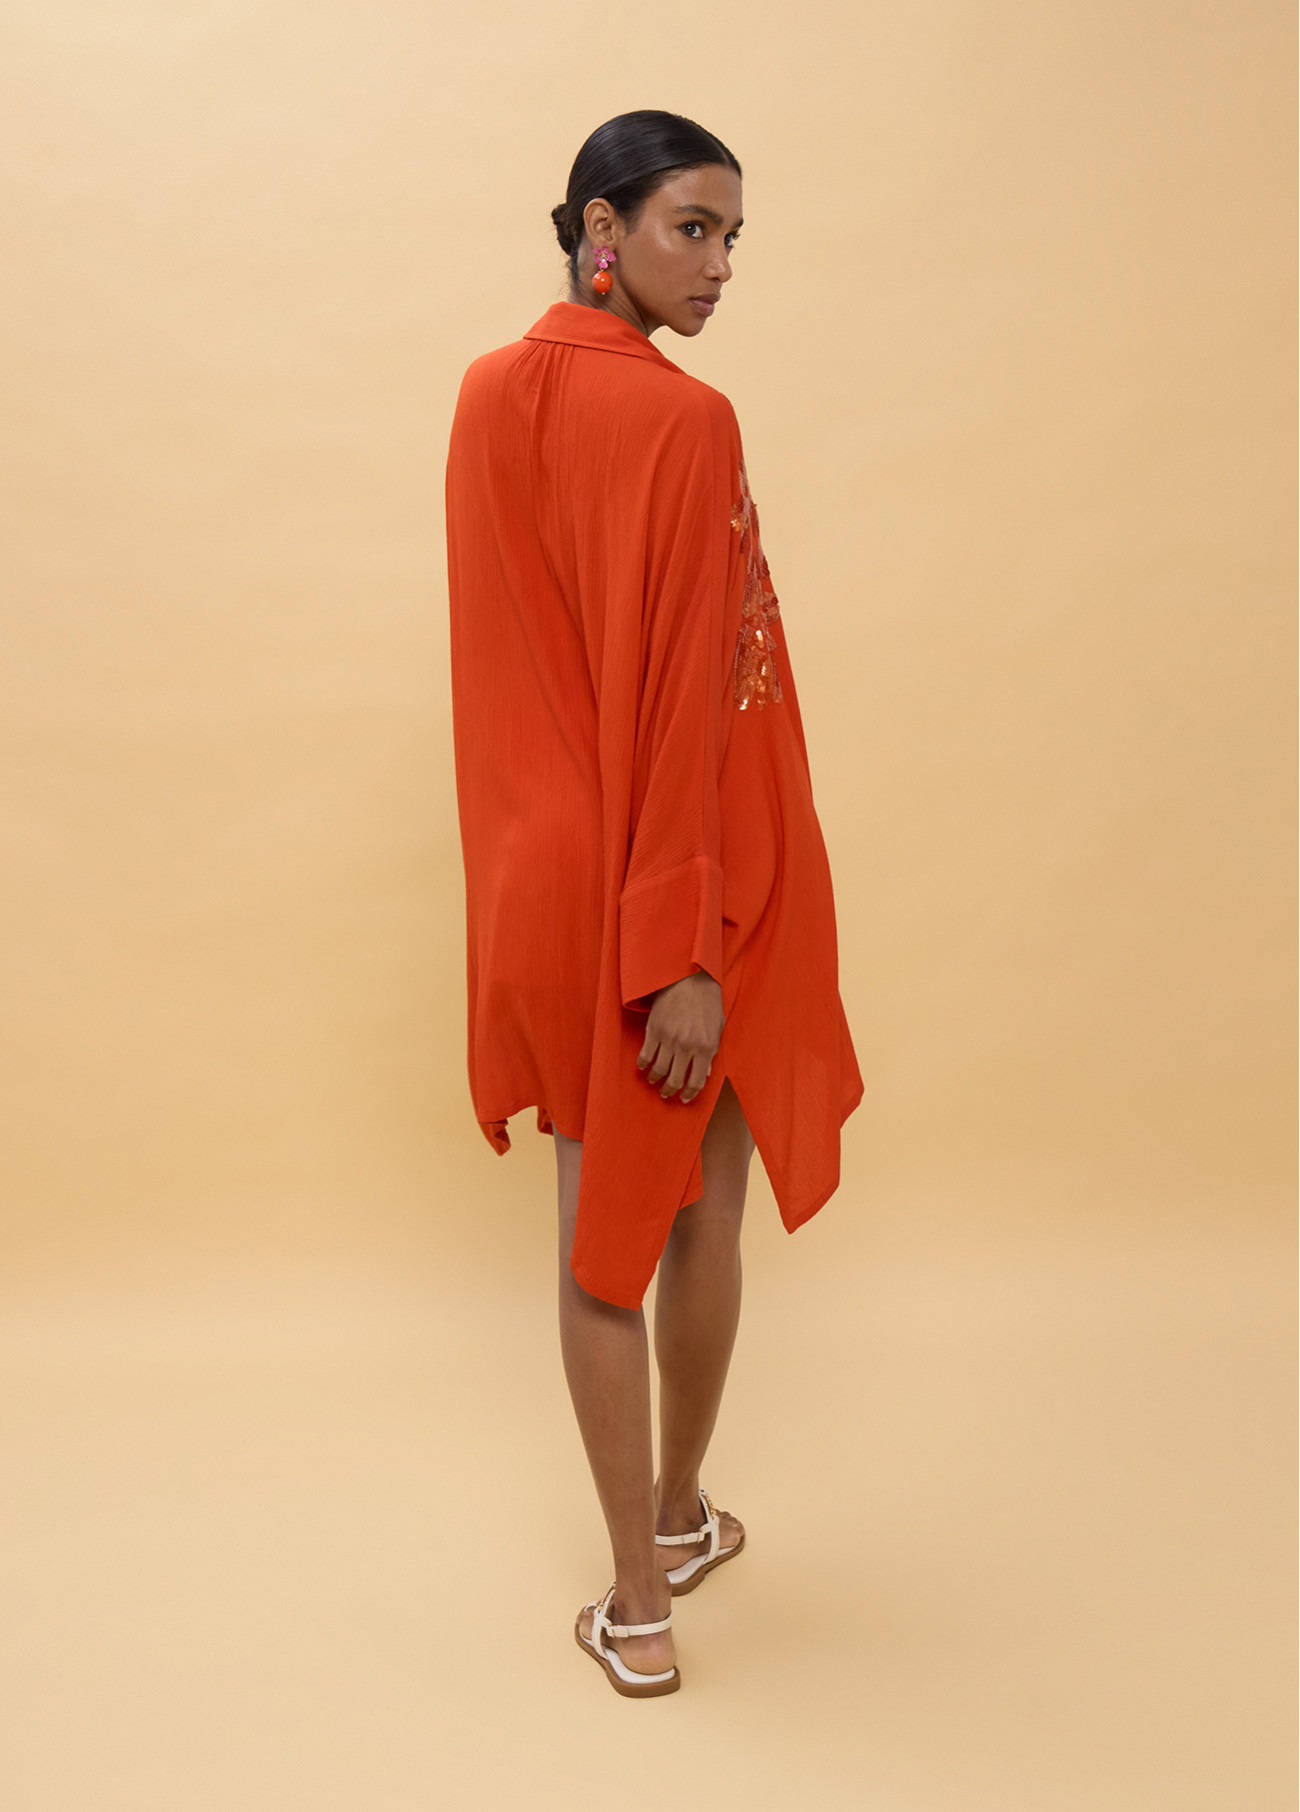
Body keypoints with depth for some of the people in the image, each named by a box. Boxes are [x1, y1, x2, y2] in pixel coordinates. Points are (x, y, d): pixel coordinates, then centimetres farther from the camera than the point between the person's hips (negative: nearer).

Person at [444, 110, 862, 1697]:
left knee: (598, 1225, 12)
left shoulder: (488, 398, 4)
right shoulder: (679, 421, -17)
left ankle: (638, 1599, 23)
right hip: (686, 879, -5)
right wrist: (688, 952, -18)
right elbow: (683, 703, -21)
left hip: (545, 874, 6)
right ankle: (682, 1516, 37)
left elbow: (509, 656, 10)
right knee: (703, 1217, 16)